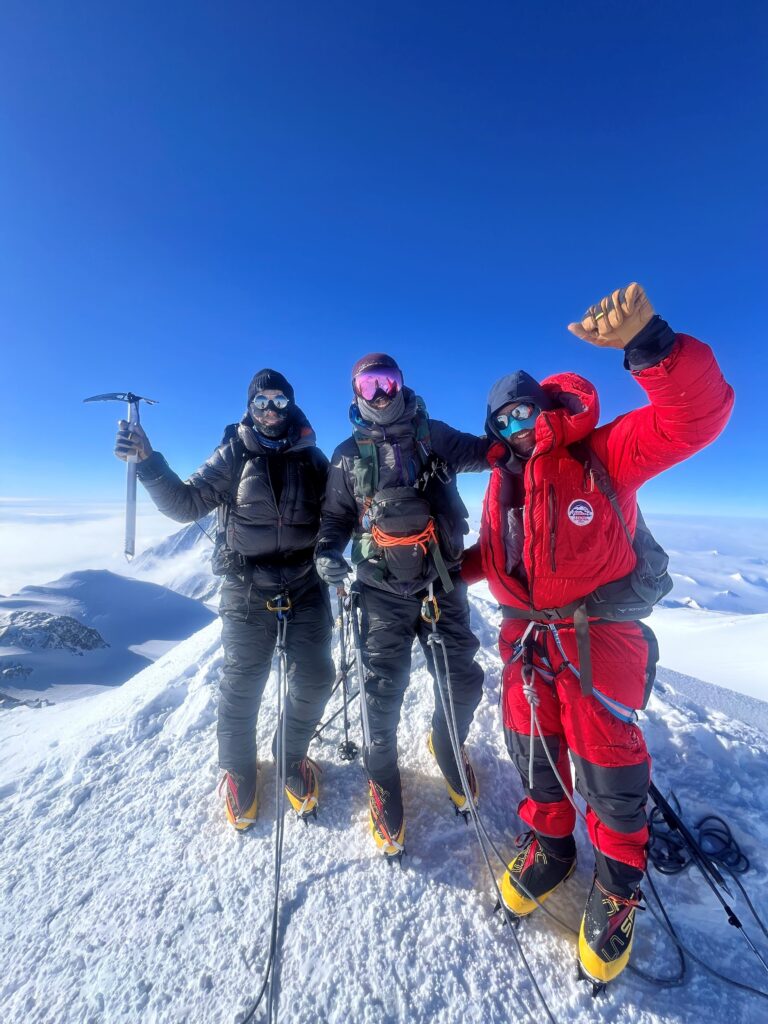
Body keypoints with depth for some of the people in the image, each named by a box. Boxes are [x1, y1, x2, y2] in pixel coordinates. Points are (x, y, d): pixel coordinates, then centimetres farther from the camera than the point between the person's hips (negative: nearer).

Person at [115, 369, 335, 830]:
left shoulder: (312, 458, 4)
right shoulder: (233, 455, -1)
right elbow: (186, 504, -6)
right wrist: (148, 461, -18)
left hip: (305, 586, 2)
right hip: (248, 590, -1)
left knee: (315, 679, 4)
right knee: (242, 684, 7)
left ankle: (292, 757, 33)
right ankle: (239, 769, 35)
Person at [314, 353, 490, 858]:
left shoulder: (433, 435, 7)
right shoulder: (348, 455, 7)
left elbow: (481, 452, 6)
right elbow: (335, 516, 10)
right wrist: (327, 552, -8)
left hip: (443, 583, 1)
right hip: (384, 590, -1)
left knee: (464, 682, 10)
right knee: (384, 690, 5)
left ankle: (448, 746, 43)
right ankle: (383, 777, 33)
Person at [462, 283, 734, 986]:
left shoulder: (600, 454, -7)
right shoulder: (502, 481, 10)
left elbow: (696, 415, -21)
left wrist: (648, 344, -35)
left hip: (599, 630, -5)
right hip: (527, 632, 6)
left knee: (605, 758, 5)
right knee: (532, 745, 15)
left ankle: (617, 884, 34)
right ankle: (549, 846, 42)